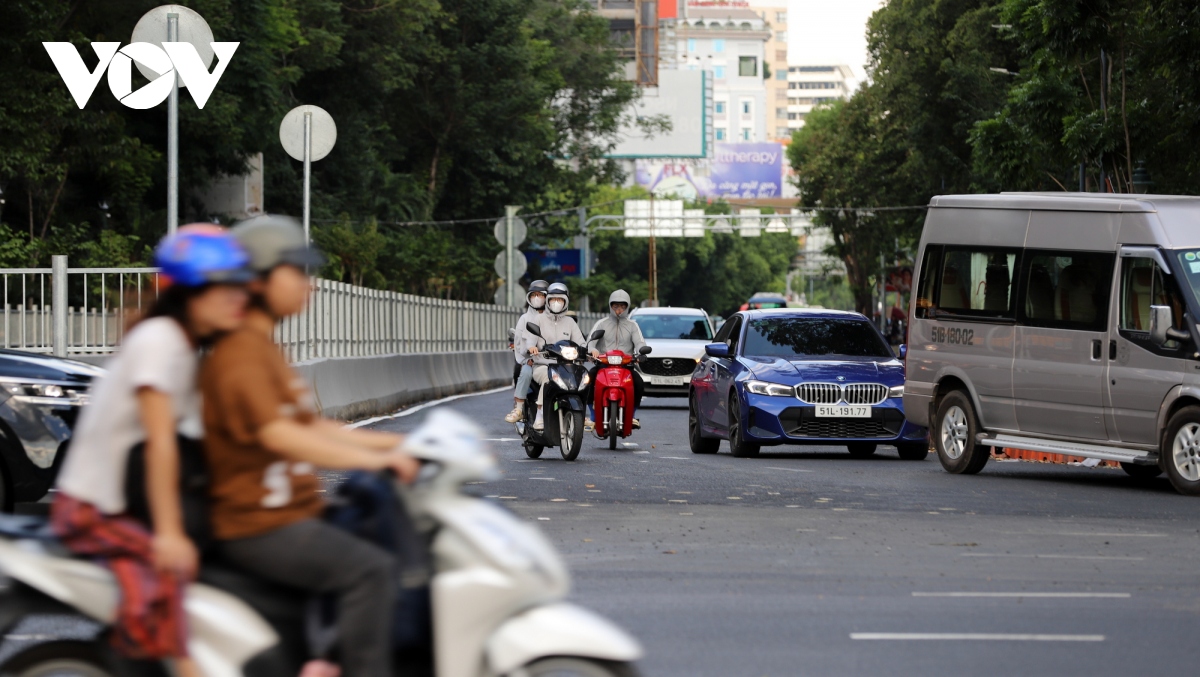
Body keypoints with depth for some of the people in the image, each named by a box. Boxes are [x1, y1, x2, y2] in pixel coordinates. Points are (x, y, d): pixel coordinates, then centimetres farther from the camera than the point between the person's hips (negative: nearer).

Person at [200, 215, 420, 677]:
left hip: (290, 514, 11)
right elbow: (278, 435, -27)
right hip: (259, 528, -11)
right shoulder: (239, 353, -15)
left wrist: (395, 443, 12)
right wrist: (373, 460, -31)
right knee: (370, 570, -25)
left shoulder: (265, 349, 20)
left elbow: (312, 428, 22)